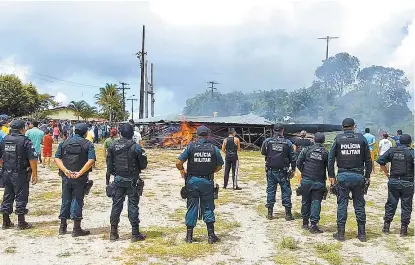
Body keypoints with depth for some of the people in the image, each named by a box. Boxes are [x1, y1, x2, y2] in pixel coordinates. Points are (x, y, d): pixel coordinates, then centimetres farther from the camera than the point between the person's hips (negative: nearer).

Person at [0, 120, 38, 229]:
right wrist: (34, 174, -10)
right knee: (21, 197, 3)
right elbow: (32, 159, -16)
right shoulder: (25, 141, -12)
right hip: (20, 174, -6)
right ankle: (21, 222, 8)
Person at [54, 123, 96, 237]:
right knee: (77, 201, 3)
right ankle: (76, 229, 8)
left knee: (65, 201, 14)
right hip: (80, 179, -4)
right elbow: (91, 161, -16)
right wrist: (80, 173, -16)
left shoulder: (64, 143, 9)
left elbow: (57, 158, 0)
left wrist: (65, 170, -9)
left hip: (66, 177, 4)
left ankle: (63, 227, 23)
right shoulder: (88, 144, -3)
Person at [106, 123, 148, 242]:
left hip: (118, 179, 3)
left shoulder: (113, 146, 0)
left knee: (116, 205, 11)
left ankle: (113, 232, 17)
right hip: (132, 180, -3)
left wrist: (113, 173, 15)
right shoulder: (135, 146, -12)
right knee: (133, 206, 2)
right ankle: (135, 233, 6)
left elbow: (109, 164, 4)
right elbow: (143, 164, -7)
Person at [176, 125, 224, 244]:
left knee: (192, 207, 9)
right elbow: (219, 166, 5)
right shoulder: (214, 148, -3)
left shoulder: (191, 147, -7)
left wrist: (182, 172, 9)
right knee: (208, 208, 10)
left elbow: (178, 163, -10)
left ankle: (189, 235, 16)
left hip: (192, 181, 0)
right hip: (207, 181, 1)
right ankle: (211, 235, 13)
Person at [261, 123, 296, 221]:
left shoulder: (267, 141, -4)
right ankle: (288, 214, 9)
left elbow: (263, 152, 12)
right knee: (286, 192, 7)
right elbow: (292, 158, -1)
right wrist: (293, 170, 8)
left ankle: (270, 213, 14)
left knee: (270, 191, 10)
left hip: (271, 171, 1)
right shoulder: (288, 142, -6)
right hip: (283, 172, -1)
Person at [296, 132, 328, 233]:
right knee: (316, 202, 1)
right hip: (319, 182, -1)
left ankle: (305, 222, 24)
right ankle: (313, 225, -5)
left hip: (306, 180, 1)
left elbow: (298, 163, -1)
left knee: (306, 201, 13)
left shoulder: (307, 150, -1)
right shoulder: (326, 153, -2)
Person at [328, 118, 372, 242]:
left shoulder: (338, 139, 1)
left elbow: (331, 158, -1)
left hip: (343, 176, -1)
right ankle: (362, 233, 16)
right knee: (359, 204, 10)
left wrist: (331, 176, 4)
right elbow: (368, 159, 5)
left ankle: (340, 233, 8)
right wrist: (367, 176, 11)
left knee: (342, 204, 5)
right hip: (358, 176, 1)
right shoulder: (361, 138, 3)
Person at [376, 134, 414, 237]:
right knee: (406, 206, 9)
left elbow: (380, 161, -2)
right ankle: (403, 229, 13)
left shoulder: (392, 151, 2)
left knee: (391, 204, 13)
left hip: (393, 182, 3)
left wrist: (387, 173, 5)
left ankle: (386, 226, 18)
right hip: (407, 183, -3)